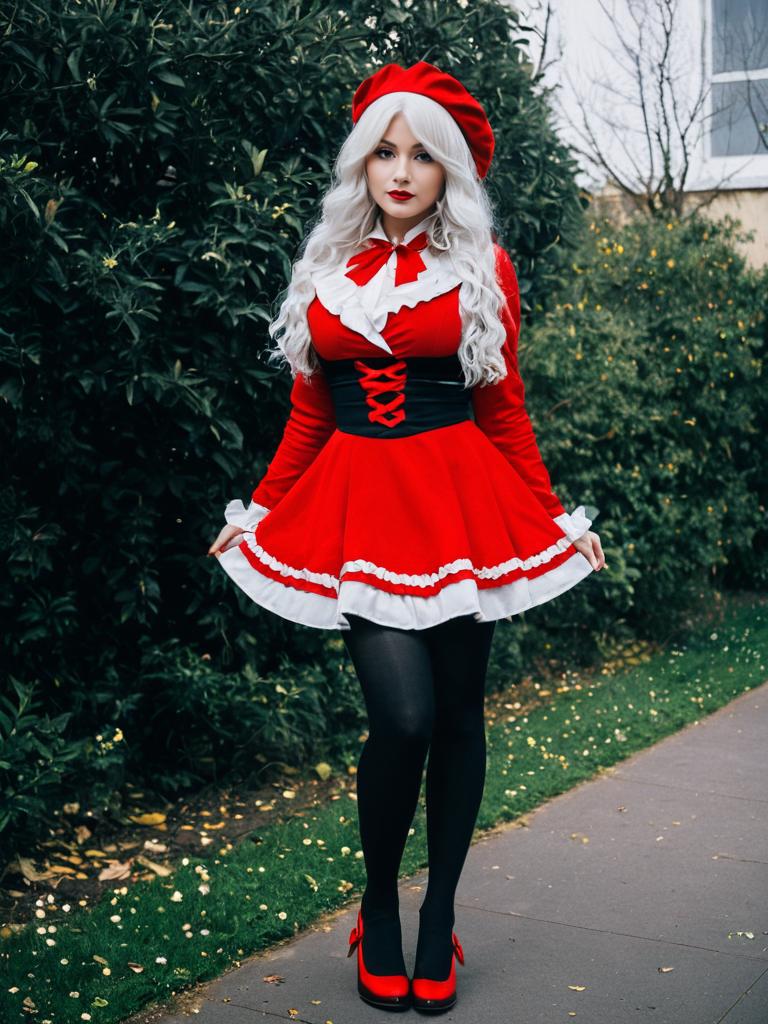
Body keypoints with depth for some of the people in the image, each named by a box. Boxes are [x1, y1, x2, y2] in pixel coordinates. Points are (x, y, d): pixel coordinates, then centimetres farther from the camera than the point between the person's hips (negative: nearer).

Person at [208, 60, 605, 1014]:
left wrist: (557, 517, 3)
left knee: (457, 713, 5)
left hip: (463, 500, 0)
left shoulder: (483, 270, 5)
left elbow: (504, 409, 6)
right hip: (357, 504, 0)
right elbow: (308, 416, 13)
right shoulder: (326, 271, 9)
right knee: (403, 715, -12)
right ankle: (379, 907, 11)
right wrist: (256, 514, 13)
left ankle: (440, 916, 21)